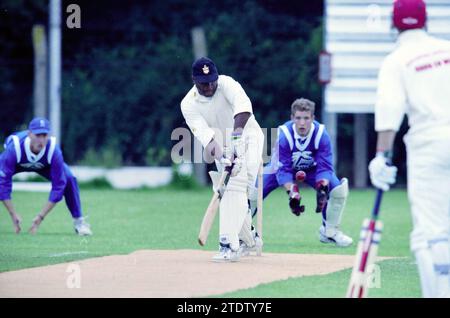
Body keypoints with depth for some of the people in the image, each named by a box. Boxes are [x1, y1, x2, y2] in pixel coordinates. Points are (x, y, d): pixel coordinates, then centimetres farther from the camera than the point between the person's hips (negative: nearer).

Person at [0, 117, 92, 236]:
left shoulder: (54, 151, -38)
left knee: (69, 180, -24)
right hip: (17, 163, 0)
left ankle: (79, 222, -6)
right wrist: (13, 214, -43)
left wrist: (41, 216, -37)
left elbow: (58, 186, -33)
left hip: (44, 164, 0)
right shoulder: (14, 148, -42)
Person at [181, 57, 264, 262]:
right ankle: (249, 240, 27)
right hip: (223, 147, 5)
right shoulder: (188, 104, -10)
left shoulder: (226, 84, -19)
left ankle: (229, 245, -30)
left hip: (248, 138, -5)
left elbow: (243, 106, -38)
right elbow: (204, 134, -23)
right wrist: (222, 158, -41)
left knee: (235, 186, -22)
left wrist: (236, 135, -53)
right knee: (227, 193, 5)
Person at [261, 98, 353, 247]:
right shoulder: (284, 134, -32)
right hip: (282, 166, -1)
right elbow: (283, 170, -30)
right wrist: (292, 193, -44)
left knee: (339, 188, -19)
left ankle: (329, 231, 1)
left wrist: (322, 188, -43)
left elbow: (325, 167, -25)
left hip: (312, 169, 1)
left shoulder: (321, 134, -27)